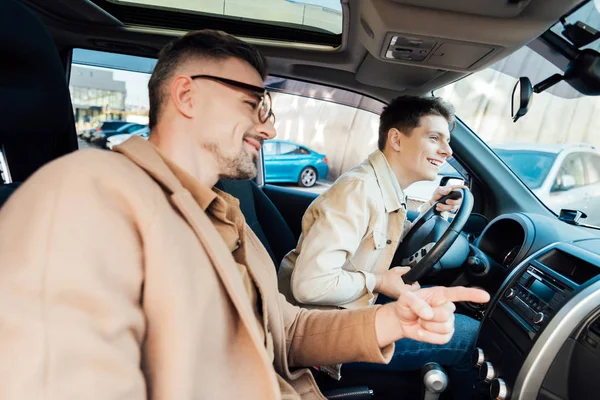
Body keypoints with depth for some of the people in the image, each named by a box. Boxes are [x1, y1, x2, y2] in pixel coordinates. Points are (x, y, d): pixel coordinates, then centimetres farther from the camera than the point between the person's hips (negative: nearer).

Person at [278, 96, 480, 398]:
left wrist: (429, 210, 0)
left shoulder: (388, 189, 2)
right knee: (472, 337, -5)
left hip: (353, 305, 9)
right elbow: (311, 284, -32)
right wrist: (377, 282, -17)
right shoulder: (359, 190, -27)